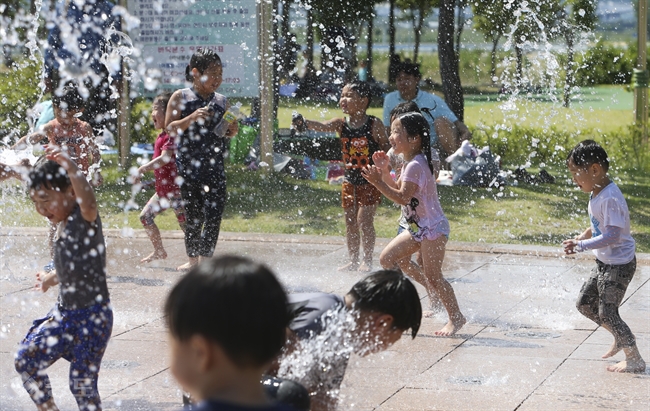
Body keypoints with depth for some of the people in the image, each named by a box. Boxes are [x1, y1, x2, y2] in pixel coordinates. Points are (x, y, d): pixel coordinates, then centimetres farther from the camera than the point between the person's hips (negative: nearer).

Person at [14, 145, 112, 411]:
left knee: (82, 384, -4)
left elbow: (88, 203, -45)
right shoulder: (64, 225, 6)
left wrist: (69, 166, -57)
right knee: (26, 360, 7)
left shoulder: (84, 219, -18)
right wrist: (52, 278, 39)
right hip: (64, 312, 9)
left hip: (92, 317, -8)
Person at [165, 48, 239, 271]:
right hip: (188, 164, -2)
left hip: (214, 165, 2)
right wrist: (191, 118, -23)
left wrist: (232, 129, -5)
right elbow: (170, 128, -8)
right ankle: (193, 257, 18)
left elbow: (227, 134, 18)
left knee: (214, 213, -8)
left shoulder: (222, 101, 8)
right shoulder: (180, 97, -2)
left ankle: (205, 257, 0)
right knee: (193, 214, 5)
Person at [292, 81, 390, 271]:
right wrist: (304, 123, -38)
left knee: (364, 219, -11)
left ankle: (367, 260, 2)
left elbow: (385, 148, -2)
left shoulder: (374, 124, -11)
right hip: (350, 180, 5)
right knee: (350, 221, 10)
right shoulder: (341, 124, -1)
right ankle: (353, 261, 22)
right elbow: (323, 126, -19)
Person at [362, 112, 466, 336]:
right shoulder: (409, 163, 10)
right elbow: (397, 190, 16)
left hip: (432, 227, -10)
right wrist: (385, 171, 5)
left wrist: (378, 183, -31)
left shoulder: (415, 166, -22)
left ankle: (456, 317, 2)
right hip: (418, 227, 10)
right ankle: (433, 289, 18)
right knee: (388, 258, 10)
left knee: (433, 275, -9)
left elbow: (403, 197, -29)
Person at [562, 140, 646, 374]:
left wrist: (581, 246, -35)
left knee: (607, 313, -6)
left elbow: (612, 236, -33)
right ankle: (620, 338, 31)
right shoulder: (596, 194, 4)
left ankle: (635, 360, 4)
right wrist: (582, 236, 3)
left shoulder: (610, 198, -27)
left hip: (619, 264, -10)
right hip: (605, 262, 10)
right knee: (584, 304, 15)